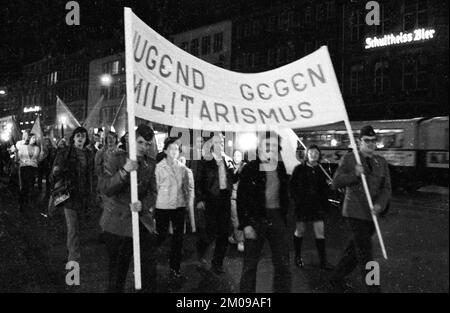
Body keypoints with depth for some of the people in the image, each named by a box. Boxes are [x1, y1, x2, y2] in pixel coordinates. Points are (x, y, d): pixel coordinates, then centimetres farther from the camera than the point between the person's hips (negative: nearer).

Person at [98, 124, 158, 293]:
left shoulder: (150, 164, 9)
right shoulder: (116, 159, -4)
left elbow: (153, 192, 5)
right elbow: (104, 188, -14)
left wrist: (143, 204, -17)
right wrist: (124, 171, -28)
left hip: (143, 221, 4)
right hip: (118, 224, -4)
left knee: (149, 267, 8)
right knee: (117, 271, 6)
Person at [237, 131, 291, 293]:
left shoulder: (281, 169, 8)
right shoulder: (250, 169, -4)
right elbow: (241, 198, -6)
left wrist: (284, 221, 10)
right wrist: (245, 224, -14)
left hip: (277, 219, 4)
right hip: (255, 220, -4)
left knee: (283, 265, 6)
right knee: (250, 266, 3)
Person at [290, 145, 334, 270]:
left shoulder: (320, 170, 7)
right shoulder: (299, 169, -2)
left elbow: (324, 189, 12)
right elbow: (292, 186, -1)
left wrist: (324, 205, 5)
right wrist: (297, 200, -10)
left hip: (316, 205, 3)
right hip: (301, 204, -2)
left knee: (320, 231, -1)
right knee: (300, 230, 7)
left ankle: (323, 261, 5)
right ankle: (297, 257, 24)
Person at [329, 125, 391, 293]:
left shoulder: (381, 162, 10)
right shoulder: (349, 158, -3)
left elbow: (386, 188, 4)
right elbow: (336, 181, -5)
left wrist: (380, 204, -14)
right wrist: (355, 174, -20)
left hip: (371, 213, 5)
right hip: (355, 212, -5)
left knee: (354, 249, 14)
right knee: (364, 253, -5)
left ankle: (337, 278, 31)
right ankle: (373, 287, 2)